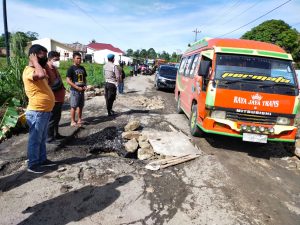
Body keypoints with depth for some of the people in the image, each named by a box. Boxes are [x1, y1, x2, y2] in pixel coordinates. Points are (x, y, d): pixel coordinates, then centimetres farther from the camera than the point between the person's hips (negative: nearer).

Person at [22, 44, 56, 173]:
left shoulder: (37, 69, 15)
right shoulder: (29, 71, -17)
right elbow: (41, 75, -39)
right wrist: (35, 61, -22)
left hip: (45, 111, 10)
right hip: (37, 112, -10)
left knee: (42, 139, 19)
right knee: (35, 139, 3)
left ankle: (42, 159, 32)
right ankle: (32, 164, 15)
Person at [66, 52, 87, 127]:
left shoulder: (82, 68, 12)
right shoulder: (71, 68, -7)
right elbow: (68, 80, -12)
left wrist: (85, 85, 2)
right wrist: (77, 87, -18)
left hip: (82, 90, 6)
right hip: (74, 90, -6)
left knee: (81, 106, 12)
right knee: (74, 106, -1)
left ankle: (79, 120, 23)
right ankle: (73, 122, 8)